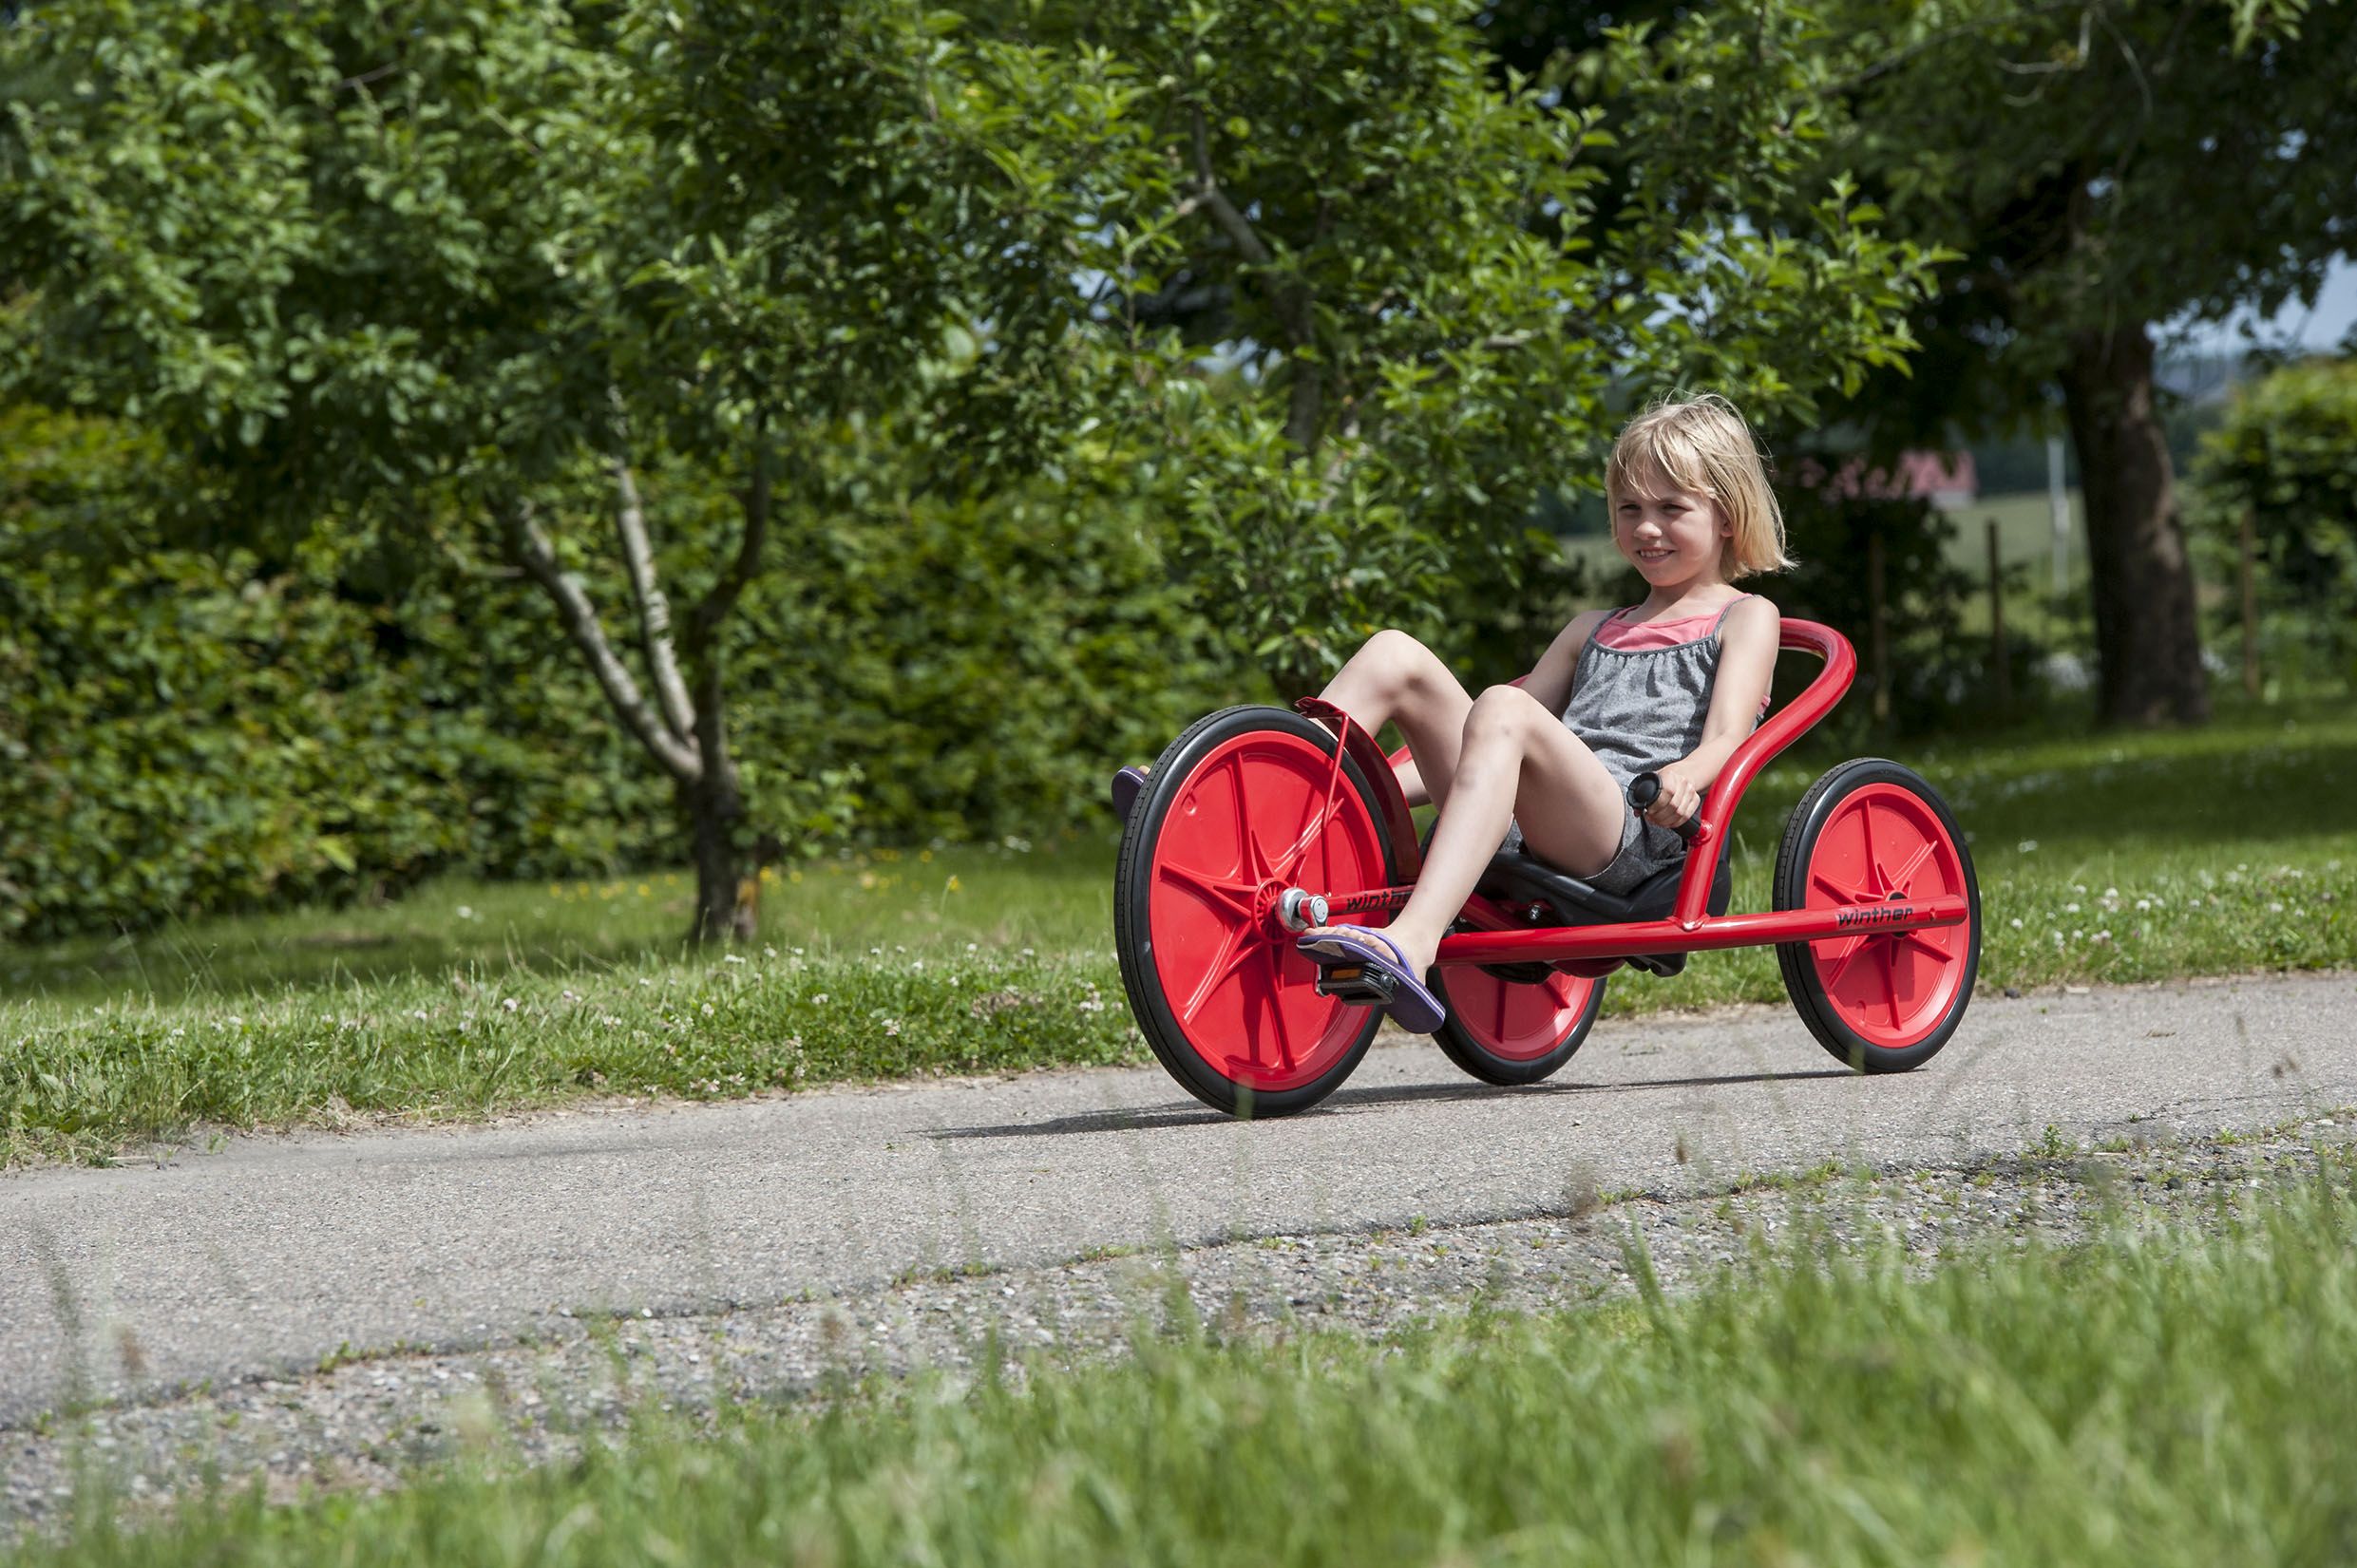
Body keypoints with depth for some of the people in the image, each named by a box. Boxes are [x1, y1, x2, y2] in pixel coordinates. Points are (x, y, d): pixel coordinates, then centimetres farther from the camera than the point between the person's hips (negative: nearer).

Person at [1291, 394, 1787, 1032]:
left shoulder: (1744, 617, 18)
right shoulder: (1594, 631, 36)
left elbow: (1727, 740, -1)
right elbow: (1480, 752, 34)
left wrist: (1685, 778, -24)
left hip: (1635, 836, -6)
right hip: (1518, 832, 6)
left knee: (1502, 708, -36)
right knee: (1394, 656, -6)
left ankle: (1412, 943, -57)